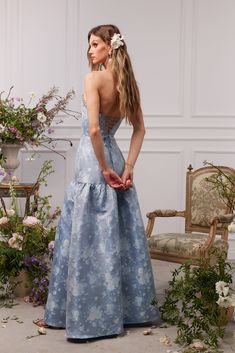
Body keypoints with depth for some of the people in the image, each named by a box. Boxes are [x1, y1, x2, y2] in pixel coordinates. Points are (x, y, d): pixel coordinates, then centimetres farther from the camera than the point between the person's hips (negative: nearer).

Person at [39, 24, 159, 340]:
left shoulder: (94, 79, -13)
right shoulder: (127, 81, 9)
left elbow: (93, 129, -23)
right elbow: (140, 129, 11)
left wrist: (104, 169, -14)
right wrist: (128, 167, 7)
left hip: (93, 162, -8)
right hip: (113, 156, 8)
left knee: (90, 238, 0)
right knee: (120, 235, 14)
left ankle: (94, 317, 8)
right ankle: (132, 307, 24)